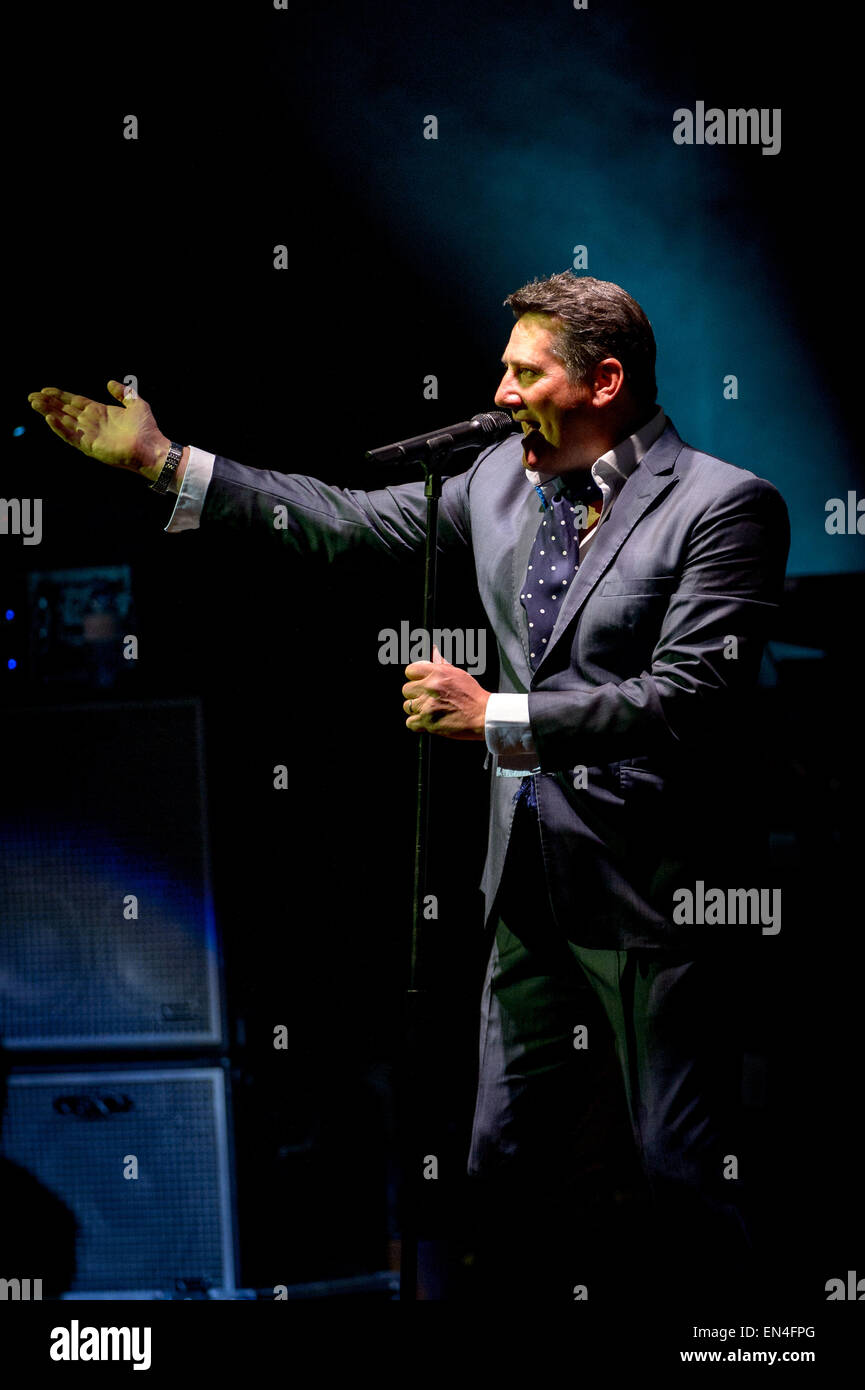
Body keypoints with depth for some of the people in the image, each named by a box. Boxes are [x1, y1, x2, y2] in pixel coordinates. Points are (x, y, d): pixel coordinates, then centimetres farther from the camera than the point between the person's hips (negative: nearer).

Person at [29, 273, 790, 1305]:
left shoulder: (725, 505, -14)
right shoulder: (505, 478, 8)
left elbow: (688, 700, -22)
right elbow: (348, 524, 13)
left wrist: (496, 715, -25)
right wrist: (163, 461, 10)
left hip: (656, 902, -7)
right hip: (532, 886, 7)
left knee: (686, 1178, 2)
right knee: (509, 1164, 14)